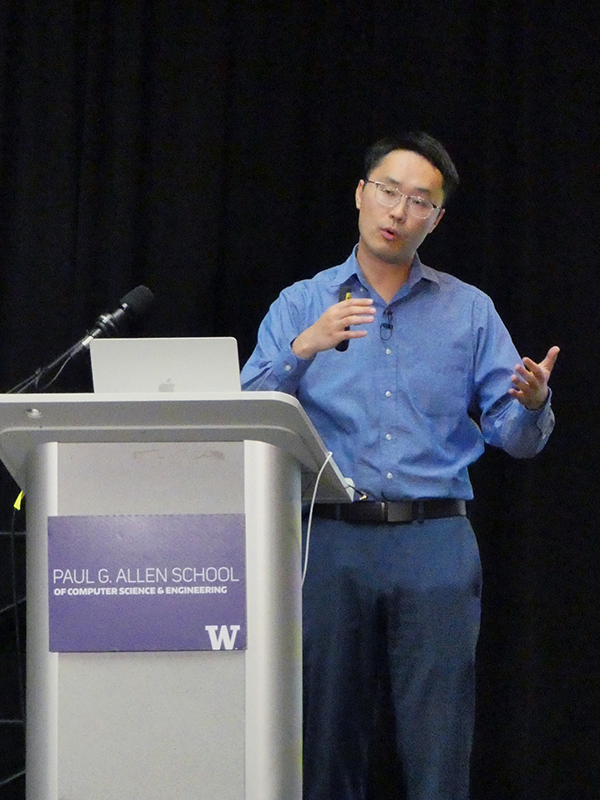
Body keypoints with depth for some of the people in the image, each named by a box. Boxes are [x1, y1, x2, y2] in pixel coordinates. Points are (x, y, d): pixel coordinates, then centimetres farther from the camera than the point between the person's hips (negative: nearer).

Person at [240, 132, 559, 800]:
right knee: (326, 739, 2)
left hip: (436, 546, 0)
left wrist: (533, 404, -18)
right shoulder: (302, 306, 11)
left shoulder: (470, 311, 12)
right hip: (332, 540, 0)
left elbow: (515, 437, 5)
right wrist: (303, 349, -19)